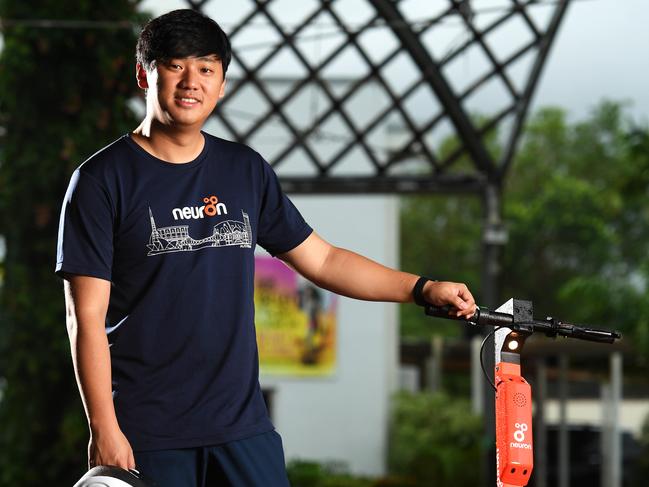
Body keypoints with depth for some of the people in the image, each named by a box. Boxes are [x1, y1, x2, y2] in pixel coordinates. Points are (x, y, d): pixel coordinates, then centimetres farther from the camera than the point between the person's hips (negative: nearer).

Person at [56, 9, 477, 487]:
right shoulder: (103, 179, -4)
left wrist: (423, 288, 8)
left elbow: (322, 259, 17)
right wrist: (104, 430, -13)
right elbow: (87, 317, -7)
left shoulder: (246, 170, 10)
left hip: (242, 424, 4)